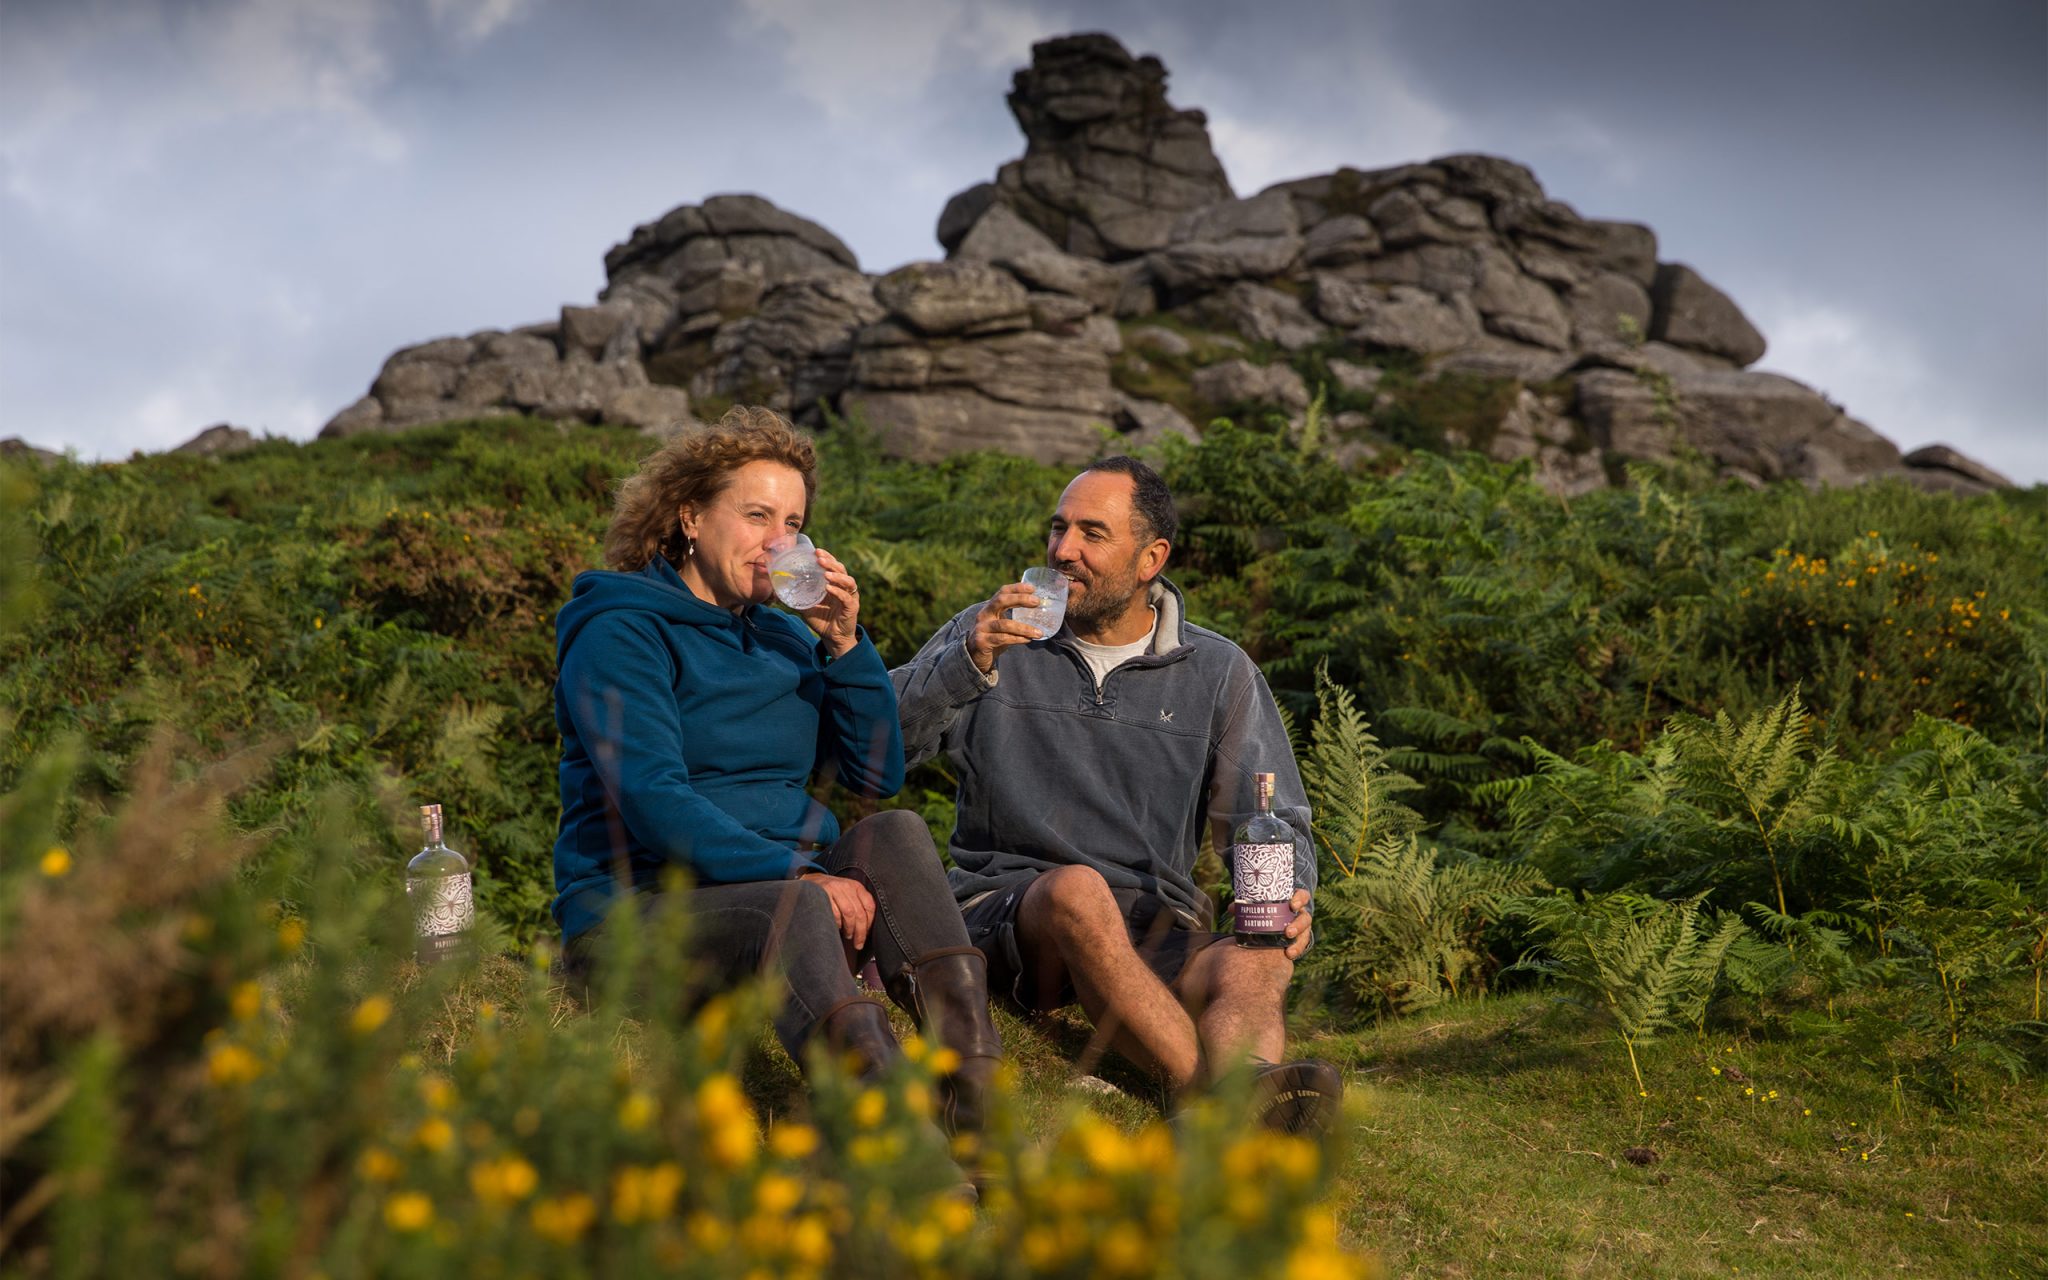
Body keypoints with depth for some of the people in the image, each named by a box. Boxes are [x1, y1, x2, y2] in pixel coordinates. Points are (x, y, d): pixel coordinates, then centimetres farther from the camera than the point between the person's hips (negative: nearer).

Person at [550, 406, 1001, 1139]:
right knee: (797, 908, -35)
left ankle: (977, 1097, -40)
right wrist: (798, 874, -28)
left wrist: (844, 645, -3)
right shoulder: (621, 632, -5)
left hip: (778, 885, 6)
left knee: (895, 834, -21)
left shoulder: (785, 637, 17)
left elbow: (878, 775, 9)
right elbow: (651, 802, -19)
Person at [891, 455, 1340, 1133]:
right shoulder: (991, 633, 9)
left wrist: (1289, 899, -12)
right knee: (1077, 891, -37)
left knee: (1253, 968, -31)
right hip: (1006, 906, -1)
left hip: (1158, 927, 2)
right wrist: (967, 664, -18)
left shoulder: (1217, 671, 10)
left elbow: (1274, 820, 10)